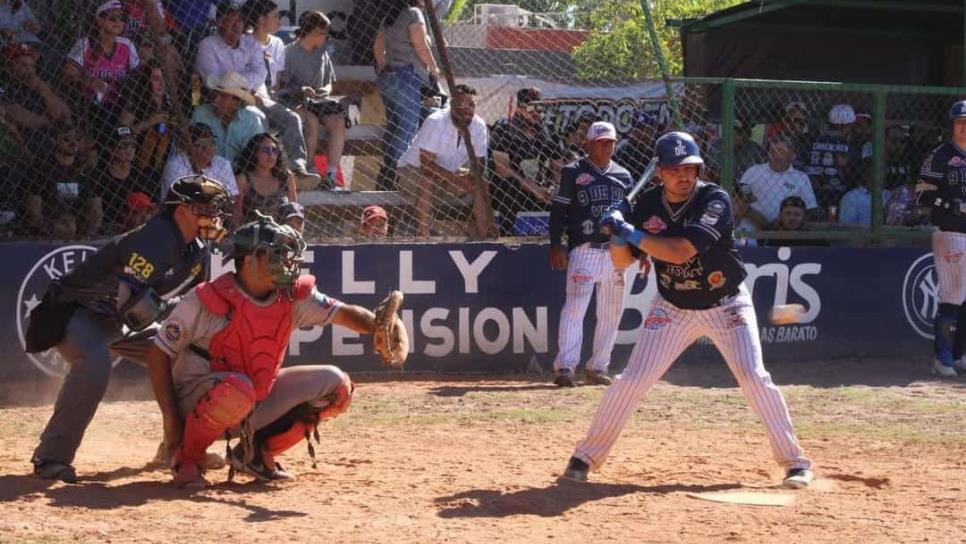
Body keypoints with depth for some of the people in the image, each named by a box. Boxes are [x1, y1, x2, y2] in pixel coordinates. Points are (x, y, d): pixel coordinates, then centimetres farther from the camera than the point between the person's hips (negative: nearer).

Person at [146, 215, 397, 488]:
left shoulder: (293, 297, -5)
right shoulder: (207, 301, -20)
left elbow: (344, 313, -8)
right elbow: (158, 355, -15)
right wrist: (171, 418, -20)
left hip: (259, 399, 6)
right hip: (199, 400, -6)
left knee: (336, 386, -4)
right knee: (238, 389, -41)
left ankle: (256, 453, 6)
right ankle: (187, 460, -15)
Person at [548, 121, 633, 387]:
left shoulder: (623, 176, 14)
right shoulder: (573, 172, 2)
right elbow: (558, 210, -1)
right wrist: (556, 246, -10)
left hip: (617, 252, 5)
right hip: (584, 250, -5)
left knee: (611, 313, 6)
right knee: (574, 308, -14)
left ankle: (598, 367, 15)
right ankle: (565, 367, -16)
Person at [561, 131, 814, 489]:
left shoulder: (715, 200, -21)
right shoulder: (648, 204, -8)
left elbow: (682, 250, -33)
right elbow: (622, 261, -2)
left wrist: (632, 233, -32)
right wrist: (617, 231, -21)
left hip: (726, 305, -3)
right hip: (673, 308, 3)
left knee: (754, 377, -14)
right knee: (633, 379, -5)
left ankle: (794, 460, 0)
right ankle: (586, 457, 6)